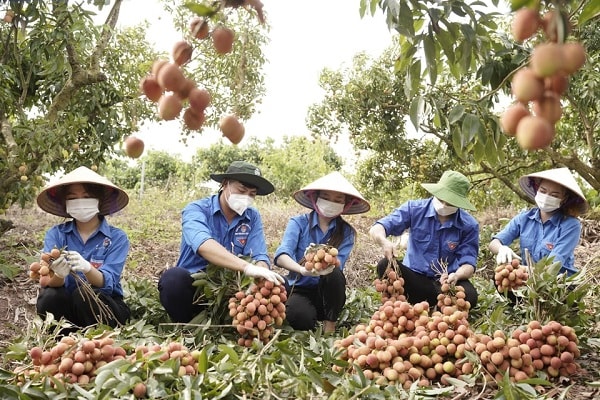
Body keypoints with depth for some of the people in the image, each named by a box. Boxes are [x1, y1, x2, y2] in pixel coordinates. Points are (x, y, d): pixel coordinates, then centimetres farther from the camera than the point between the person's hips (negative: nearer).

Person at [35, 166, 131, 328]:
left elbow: (107, 282, -21)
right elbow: (50, 283, -13)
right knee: (50, 296, -28)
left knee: (86, 293, -31)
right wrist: (59, 274, -37)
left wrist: (87, 269, -42)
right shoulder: (55, 234, -1)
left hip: (105, 306, -2)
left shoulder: (117, 238, -8)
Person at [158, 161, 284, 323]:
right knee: (174, 277, -35)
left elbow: (260, 257, -8)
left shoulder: (253, 217, 3)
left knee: (278, 282, -19)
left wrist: (260, 272, -35)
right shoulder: (196, 209, -11)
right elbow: (203, 245, -33)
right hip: (194, 287, -3)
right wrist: (247, 267, -48)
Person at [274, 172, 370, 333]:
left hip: (327, 292, 1)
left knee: (334, 273, -31)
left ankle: (330, 325, -12)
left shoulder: (346, 232, -1)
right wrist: (302, 269, -45)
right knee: (300, 317, -35)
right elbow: (281, 256, -22)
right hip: (299, 289, -1)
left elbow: (337, 267, -17)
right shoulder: (298, 222, -5)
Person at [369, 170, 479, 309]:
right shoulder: (414, 209, -8)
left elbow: (468, 263, -10)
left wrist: (457, 275, -36)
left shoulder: (469, 225, -8)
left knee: (469, 296, -32)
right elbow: (376, 229, -13)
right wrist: (384, 241, -39)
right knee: (385, 265, -29)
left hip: (446, 281, 1)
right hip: (414, 277, 0)